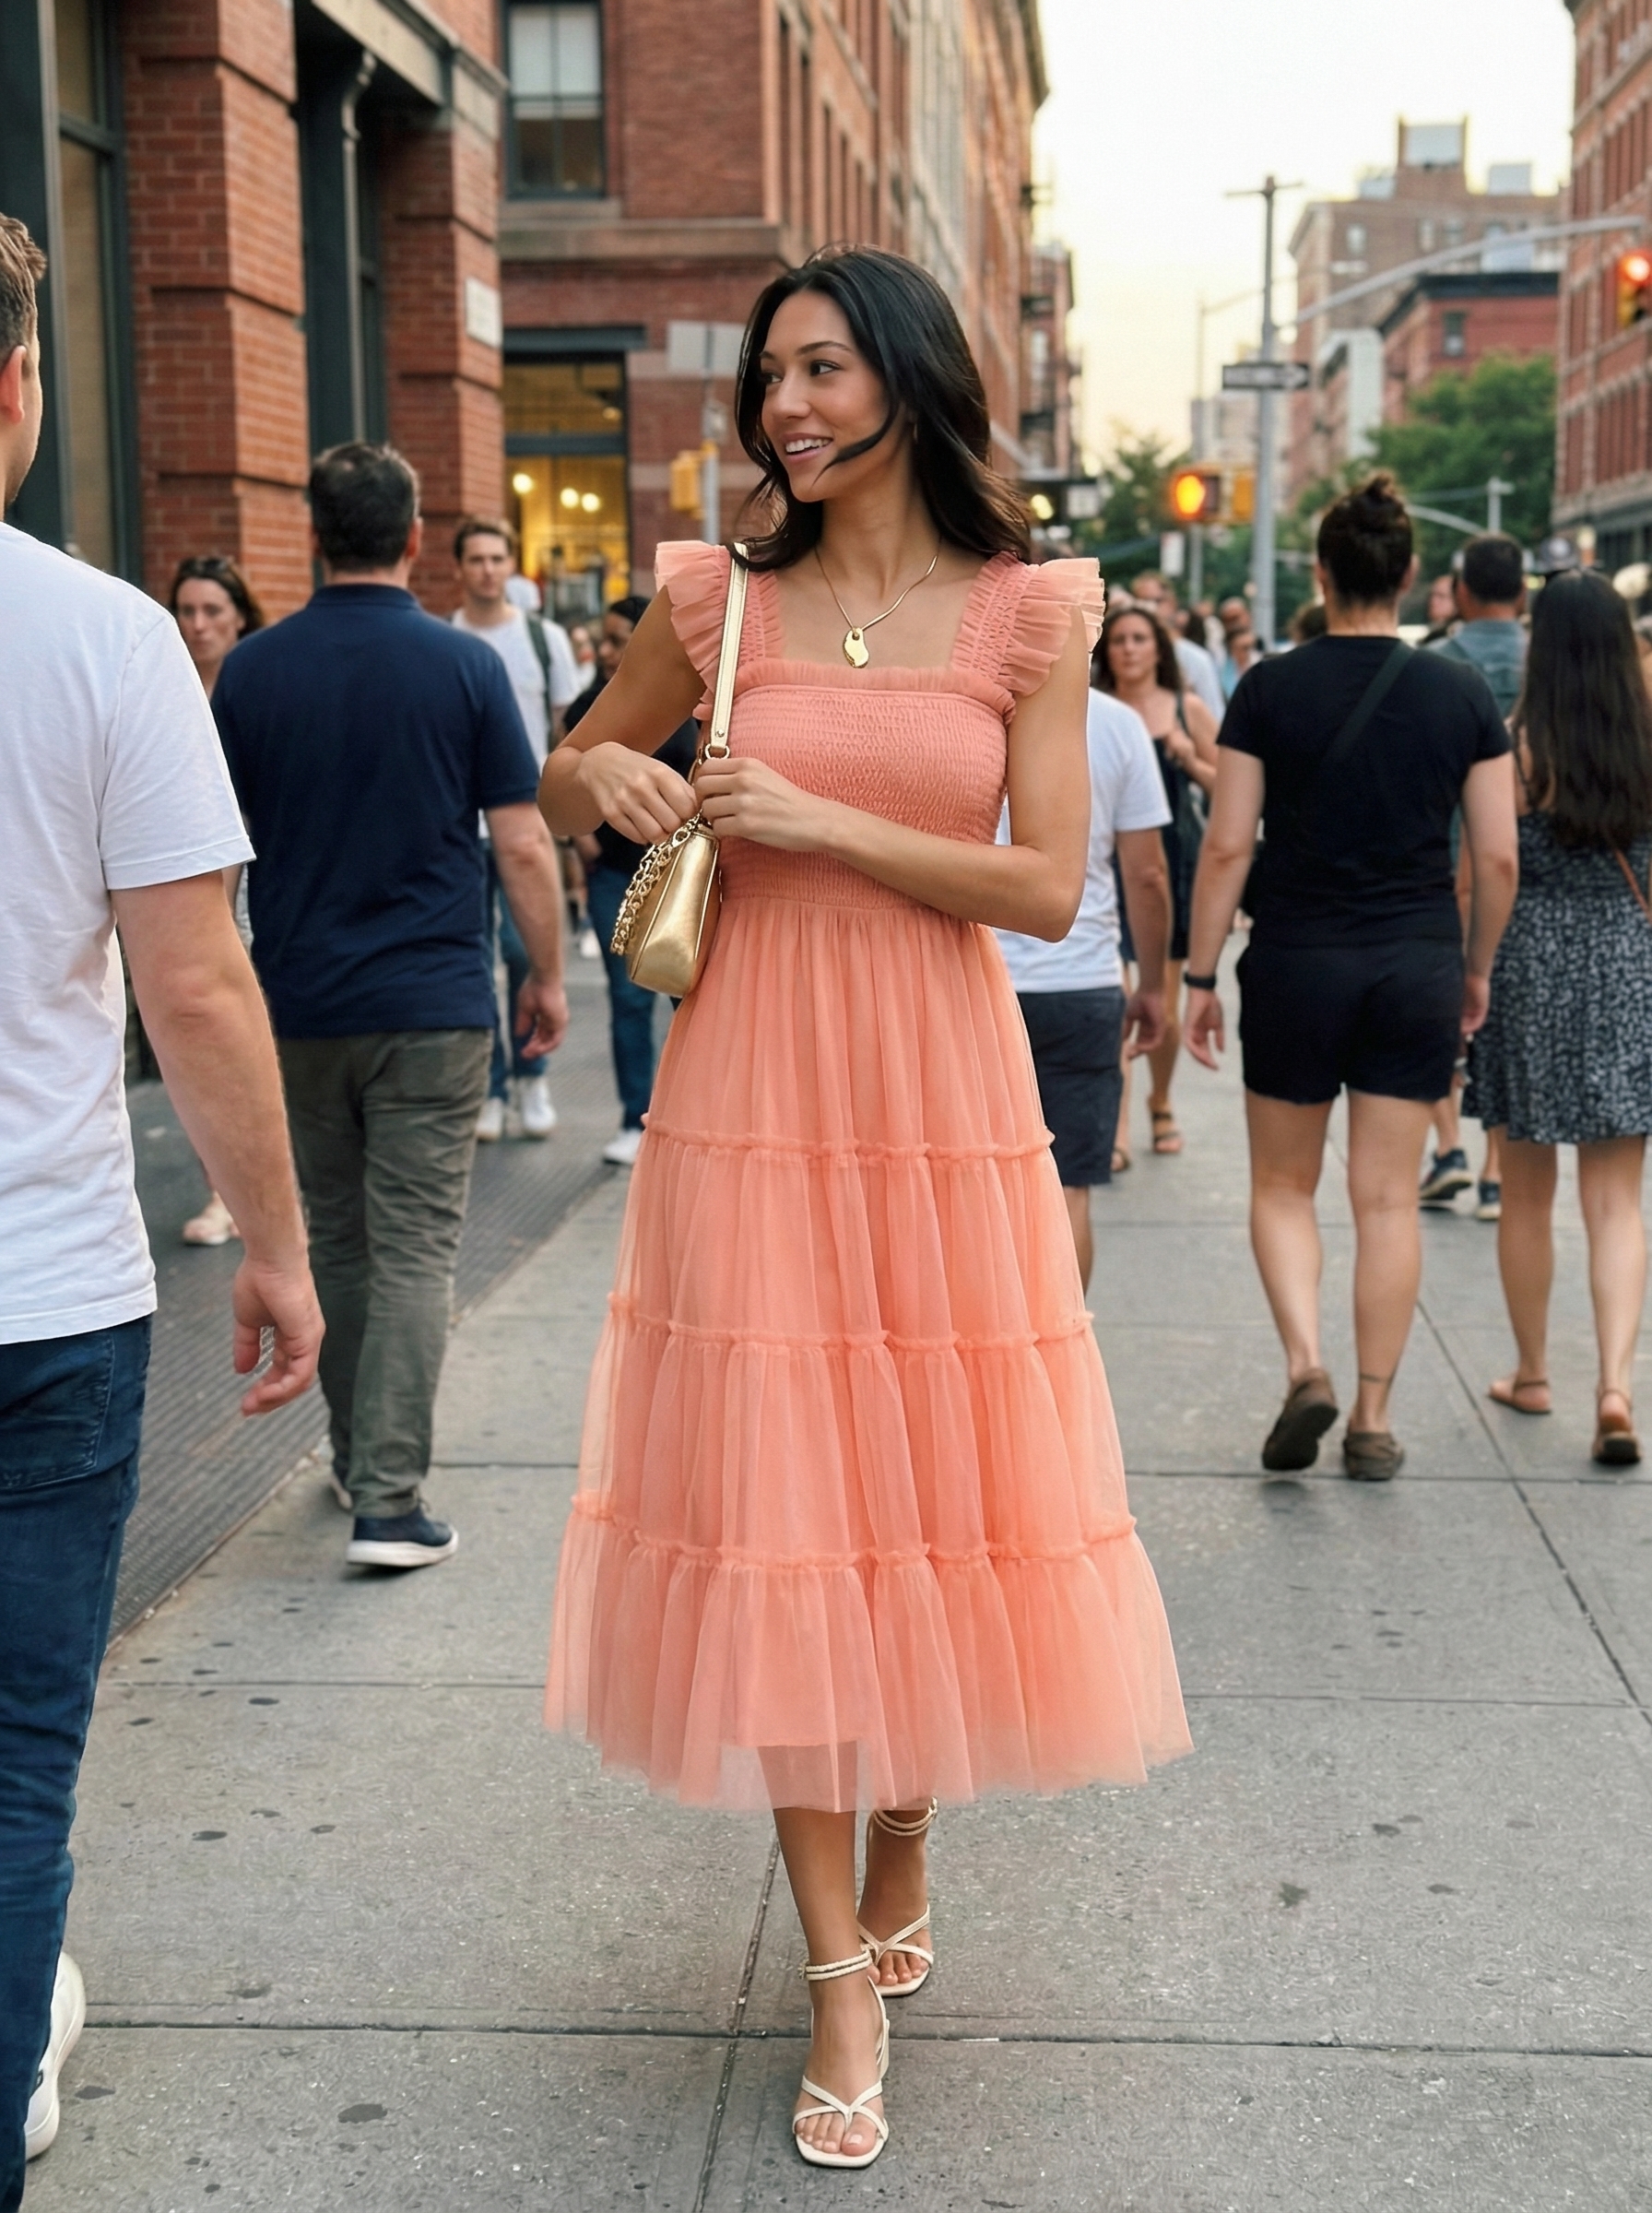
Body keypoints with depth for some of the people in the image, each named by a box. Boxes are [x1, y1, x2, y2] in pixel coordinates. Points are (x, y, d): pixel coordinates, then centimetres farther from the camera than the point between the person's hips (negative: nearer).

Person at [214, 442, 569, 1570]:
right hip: (434, 1001, -3)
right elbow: (523, 845, -6)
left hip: (302, 1002, 3)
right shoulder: (465, 665, -6)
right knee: (415, 1251, -1)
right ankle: (387, 1500, -5)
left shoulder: (252, 670, 1)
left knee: (338, 1240, 17)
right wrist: (548, 975, 6)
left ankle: (360, 1458, 31)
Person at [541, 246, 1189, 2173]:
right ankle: (844, 1978, 11)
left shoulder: (1027, 611, 1)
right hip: (752, 1093, 1)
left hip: (941, 1097, 0)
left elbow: (1047, 884, -6)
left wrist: (820, 821, -12)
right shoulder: (720, 601, 6)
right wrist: (608, 774, -4)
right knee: (775, 1508, 0)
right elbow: (565, 781, 19)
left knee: (935, 1494, 7)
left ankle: (901, 1858, 34)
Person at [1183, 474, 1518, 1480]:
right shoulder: (1462, 693, 0)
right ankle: (1374, 1419, 13)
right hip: (1418, 965, 2)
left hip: (1296, 962, -1)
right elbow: (1498, 857, 1)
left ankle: (1306, 1367, -5)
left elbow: (1227, 847, -7)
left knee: (1284, 1185, 14)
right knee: (1389, 1199, 8)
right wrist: (1477, 970, 14)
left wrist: (1201, 977, 1)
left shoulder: (1271, 689, -6)